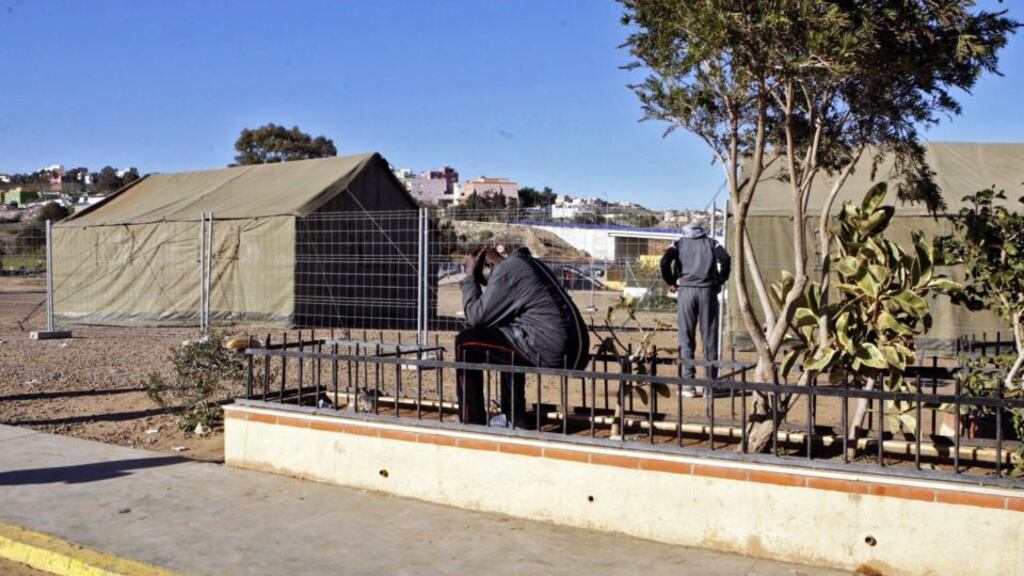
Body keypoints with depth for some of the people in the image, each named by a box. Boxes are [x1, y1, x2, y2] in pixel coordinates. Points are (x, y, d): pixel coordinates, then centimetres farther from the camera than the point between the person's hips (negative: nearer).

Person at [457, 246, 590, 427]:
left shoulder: (505, 270, -4)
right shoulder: (527, 263, 23)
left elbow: (476, 317, -4)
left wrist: (469, 275, 6)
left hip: (552, 356, -9)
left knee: (466, 343, 1)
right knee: (508, 335, 35)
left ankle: (472, 424, 6)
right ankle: (514, 417, 36)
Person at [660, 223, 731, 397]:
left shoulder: (679, 243, 14)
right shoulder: (711, 242, 16)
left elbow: (665, 260, -5)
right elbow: (724, 258, -5)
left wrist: (670, 282, 6)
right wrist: (721, 281, 6)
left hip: (686, 291, 0)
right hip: (708, 291, 0)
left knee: (686, 338, 3)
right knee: (709, 338, 5)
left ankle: (688, 384, 0)